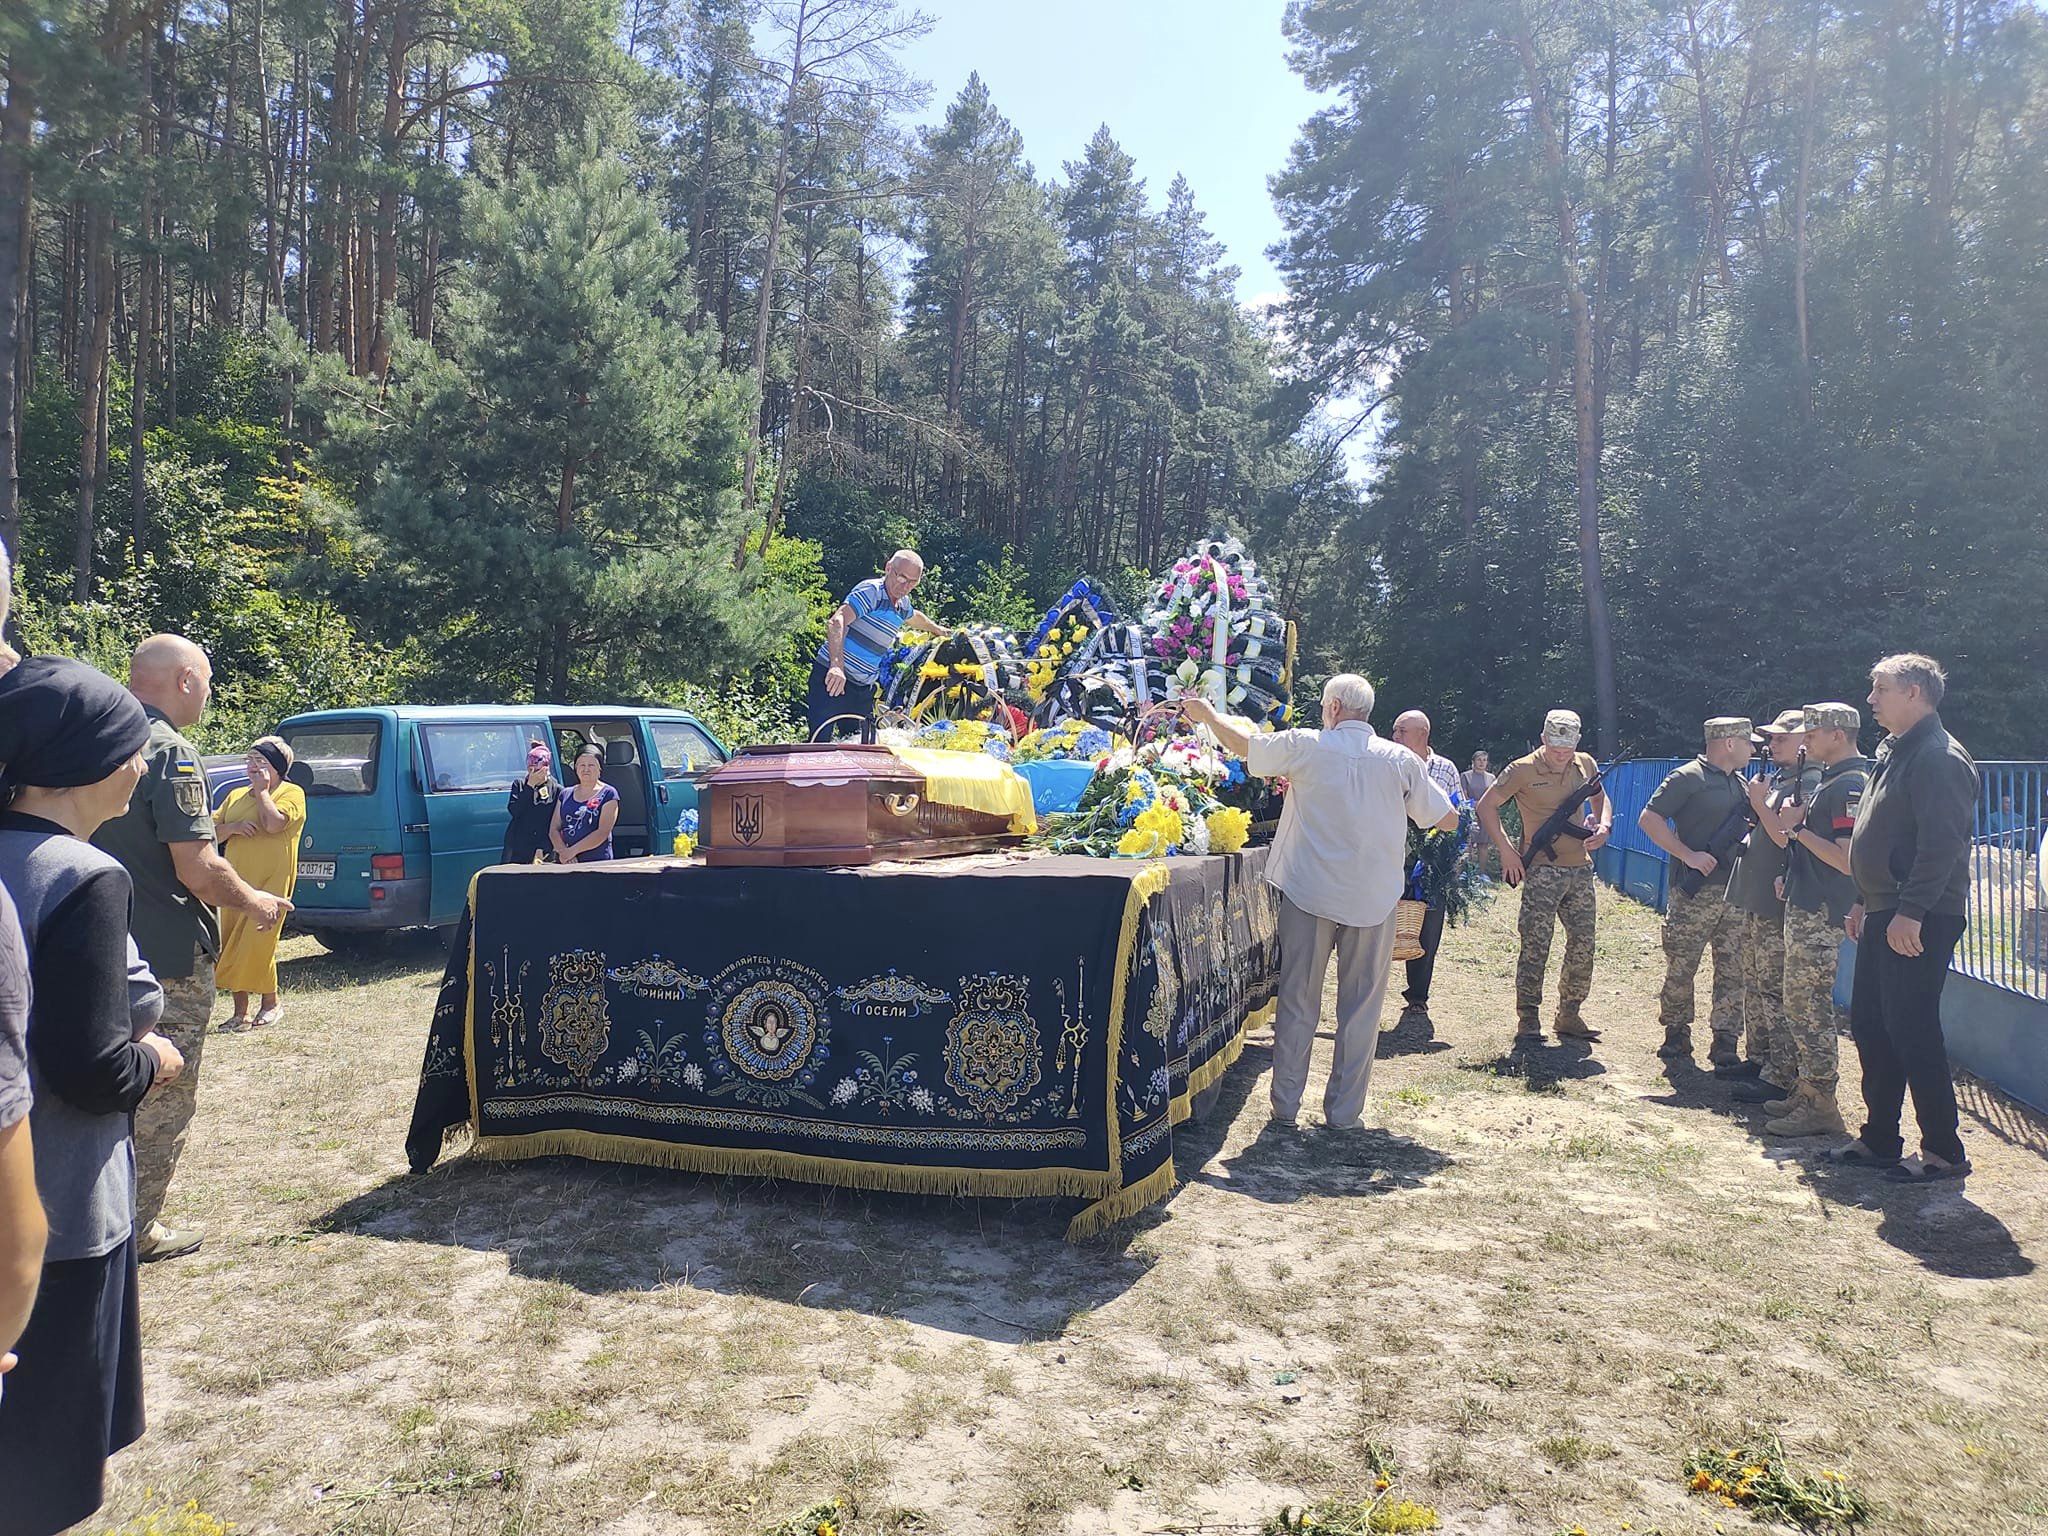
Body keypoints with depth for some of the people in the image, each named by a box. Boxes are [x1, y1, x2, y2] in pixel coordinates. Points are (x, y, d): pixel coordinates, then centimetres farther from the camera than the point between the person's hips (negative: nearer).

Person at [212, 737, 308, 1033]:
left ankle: (271, 1003, 9)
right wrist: (233, 827, -6)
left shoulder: (292, 793, -2)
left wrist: (262, 790, -8)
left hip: (270, 883, -7)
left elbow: (274, 823, -19)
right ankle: (240, 1011, 15)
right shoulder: (237, 796, 17)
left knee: (256, 944, -9)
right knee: (232, 945, 6)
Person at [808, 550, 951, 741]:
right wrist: (837, 665, -43)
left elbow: (914, 617, 41)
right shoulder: (871, 591, -14)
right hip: (833, 677, -8)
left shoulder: (903, 604, 13)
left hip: (863, 689, 8)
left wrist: (936, 629, 57)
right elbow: (836, 622, -30)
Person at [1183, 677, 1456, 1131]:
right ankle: (1344, 1111, 14)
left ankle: (1286, 1105, 15)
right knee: (1361, 1006, 9)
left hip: (1308, 892, 0)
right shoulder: (1400, 760, -1)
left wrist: (1207, 713, 25)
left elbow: (1243, 743, 8)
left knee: (1297, 1001, 9)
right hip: (1373, 898, 1)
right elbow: (1447, 819, 5)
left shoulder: (1306, 746, -5)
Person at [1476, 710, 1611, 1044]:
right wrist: (1506, 850, -11)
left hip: (1580, 869, 6)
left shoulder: (1586, 765, 7)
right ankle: (1528, 1021, 1)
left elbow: (1600, 798, 25)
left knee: (1582, 947, 8)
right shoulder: (1523, 770, -9)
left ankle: (1569, 1016, 21)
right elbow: (1486, 806, -6)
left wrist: (1604, 826, 3)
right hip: (1542, 871, -6)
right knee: (1535, 947, -7)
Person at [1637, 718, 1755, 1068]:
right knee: (1680, 968, 1)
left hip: (1736, 891, 7)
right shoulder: (1687, 778, -6)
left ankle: (1725, 1042, 10)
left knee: (1733, 971, 4)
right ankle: (1676, 1033, 15)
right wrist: (1688, 855, -16)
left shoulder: (1740, 783, 18)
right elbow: (1649, 820, -11)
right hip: (1694, 892, -6)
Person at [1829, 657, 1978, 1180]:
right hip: (1886, 915, 10)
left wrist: (1910, 912, -26)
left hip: (1919, 922, -10)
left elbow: (1940, 845, -23)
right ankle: (1879, 1138, 23)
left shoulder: (1939, 758, -14)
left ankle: (1944, 1150, 6)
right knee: (1869, 1023, 13)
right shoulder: (1893, 752, 17)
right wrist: (1865, 903, 22)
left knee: (1911, 1029, -6)